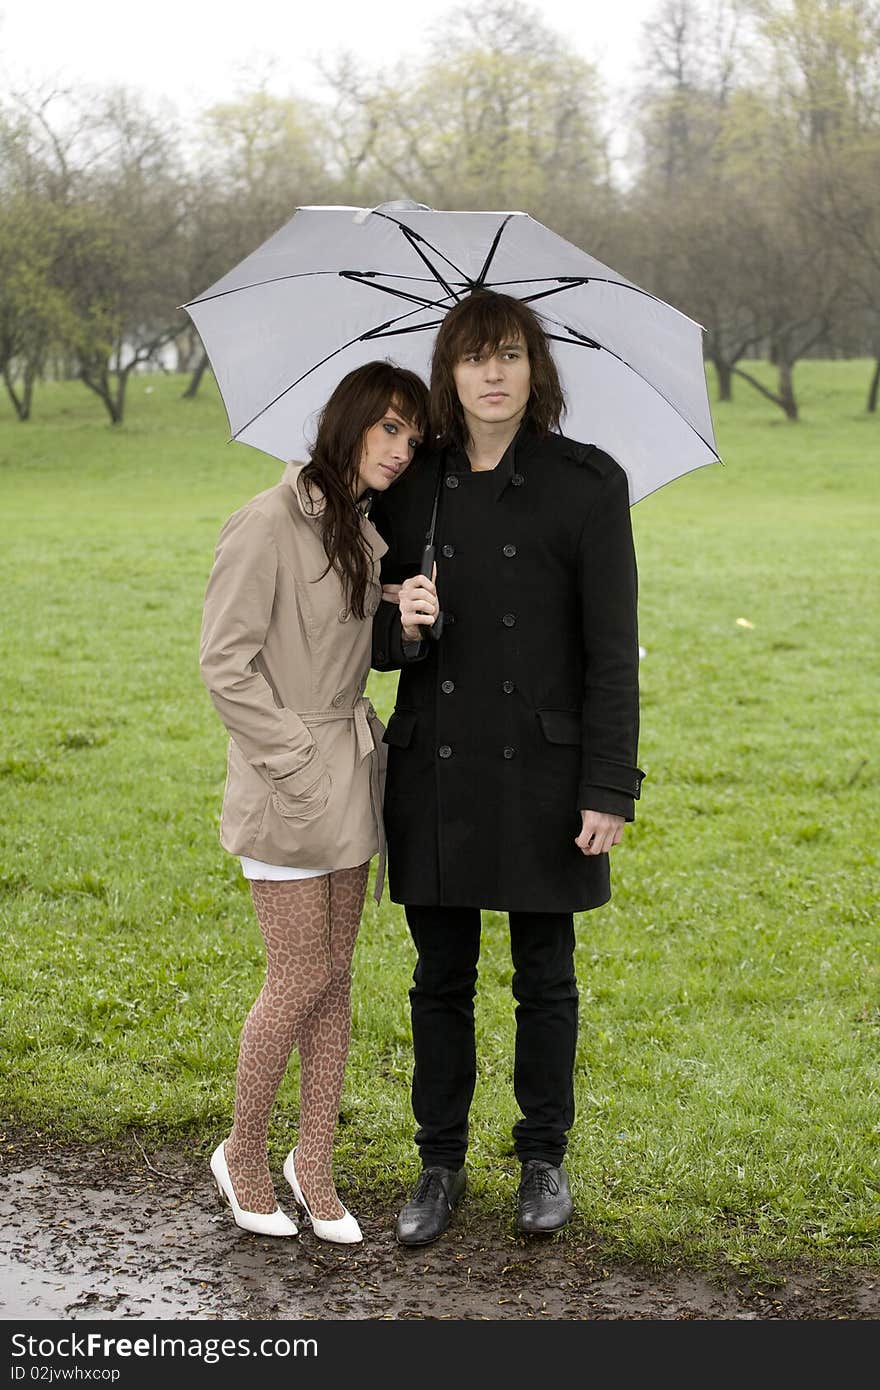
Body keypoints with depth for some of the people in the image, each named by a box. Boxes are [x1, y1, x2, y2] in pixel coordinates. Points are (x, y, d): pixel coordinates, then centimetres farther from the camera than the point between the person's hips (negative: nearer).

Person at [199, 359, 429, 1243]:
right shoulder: (269, 523, -15)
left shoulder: (367, 536, 11)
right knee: (302, 980, -2)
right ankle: (243, 1154, 18)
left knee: (336, 976, 10)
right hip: (288, 781, -8)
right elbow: (225, 664, -16)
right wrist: (299, 760, -16)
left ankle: (314, 1166, 21)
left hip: (351, 775, 8)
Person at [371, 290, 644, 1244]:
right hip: (434, 769, 3)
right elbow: (377, 636, 11)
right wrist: (401, 628, -14)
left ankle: (544, 1161, 24)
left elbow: (612, 649, -6)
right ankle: (440, 1167, 21)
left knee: (545, 978, 8)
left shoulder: (587, 484, -4)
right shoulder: (410, 488, 6)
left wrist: (609, 789, -10)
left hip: (541, 772, -3)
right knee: (440, 978, 9)